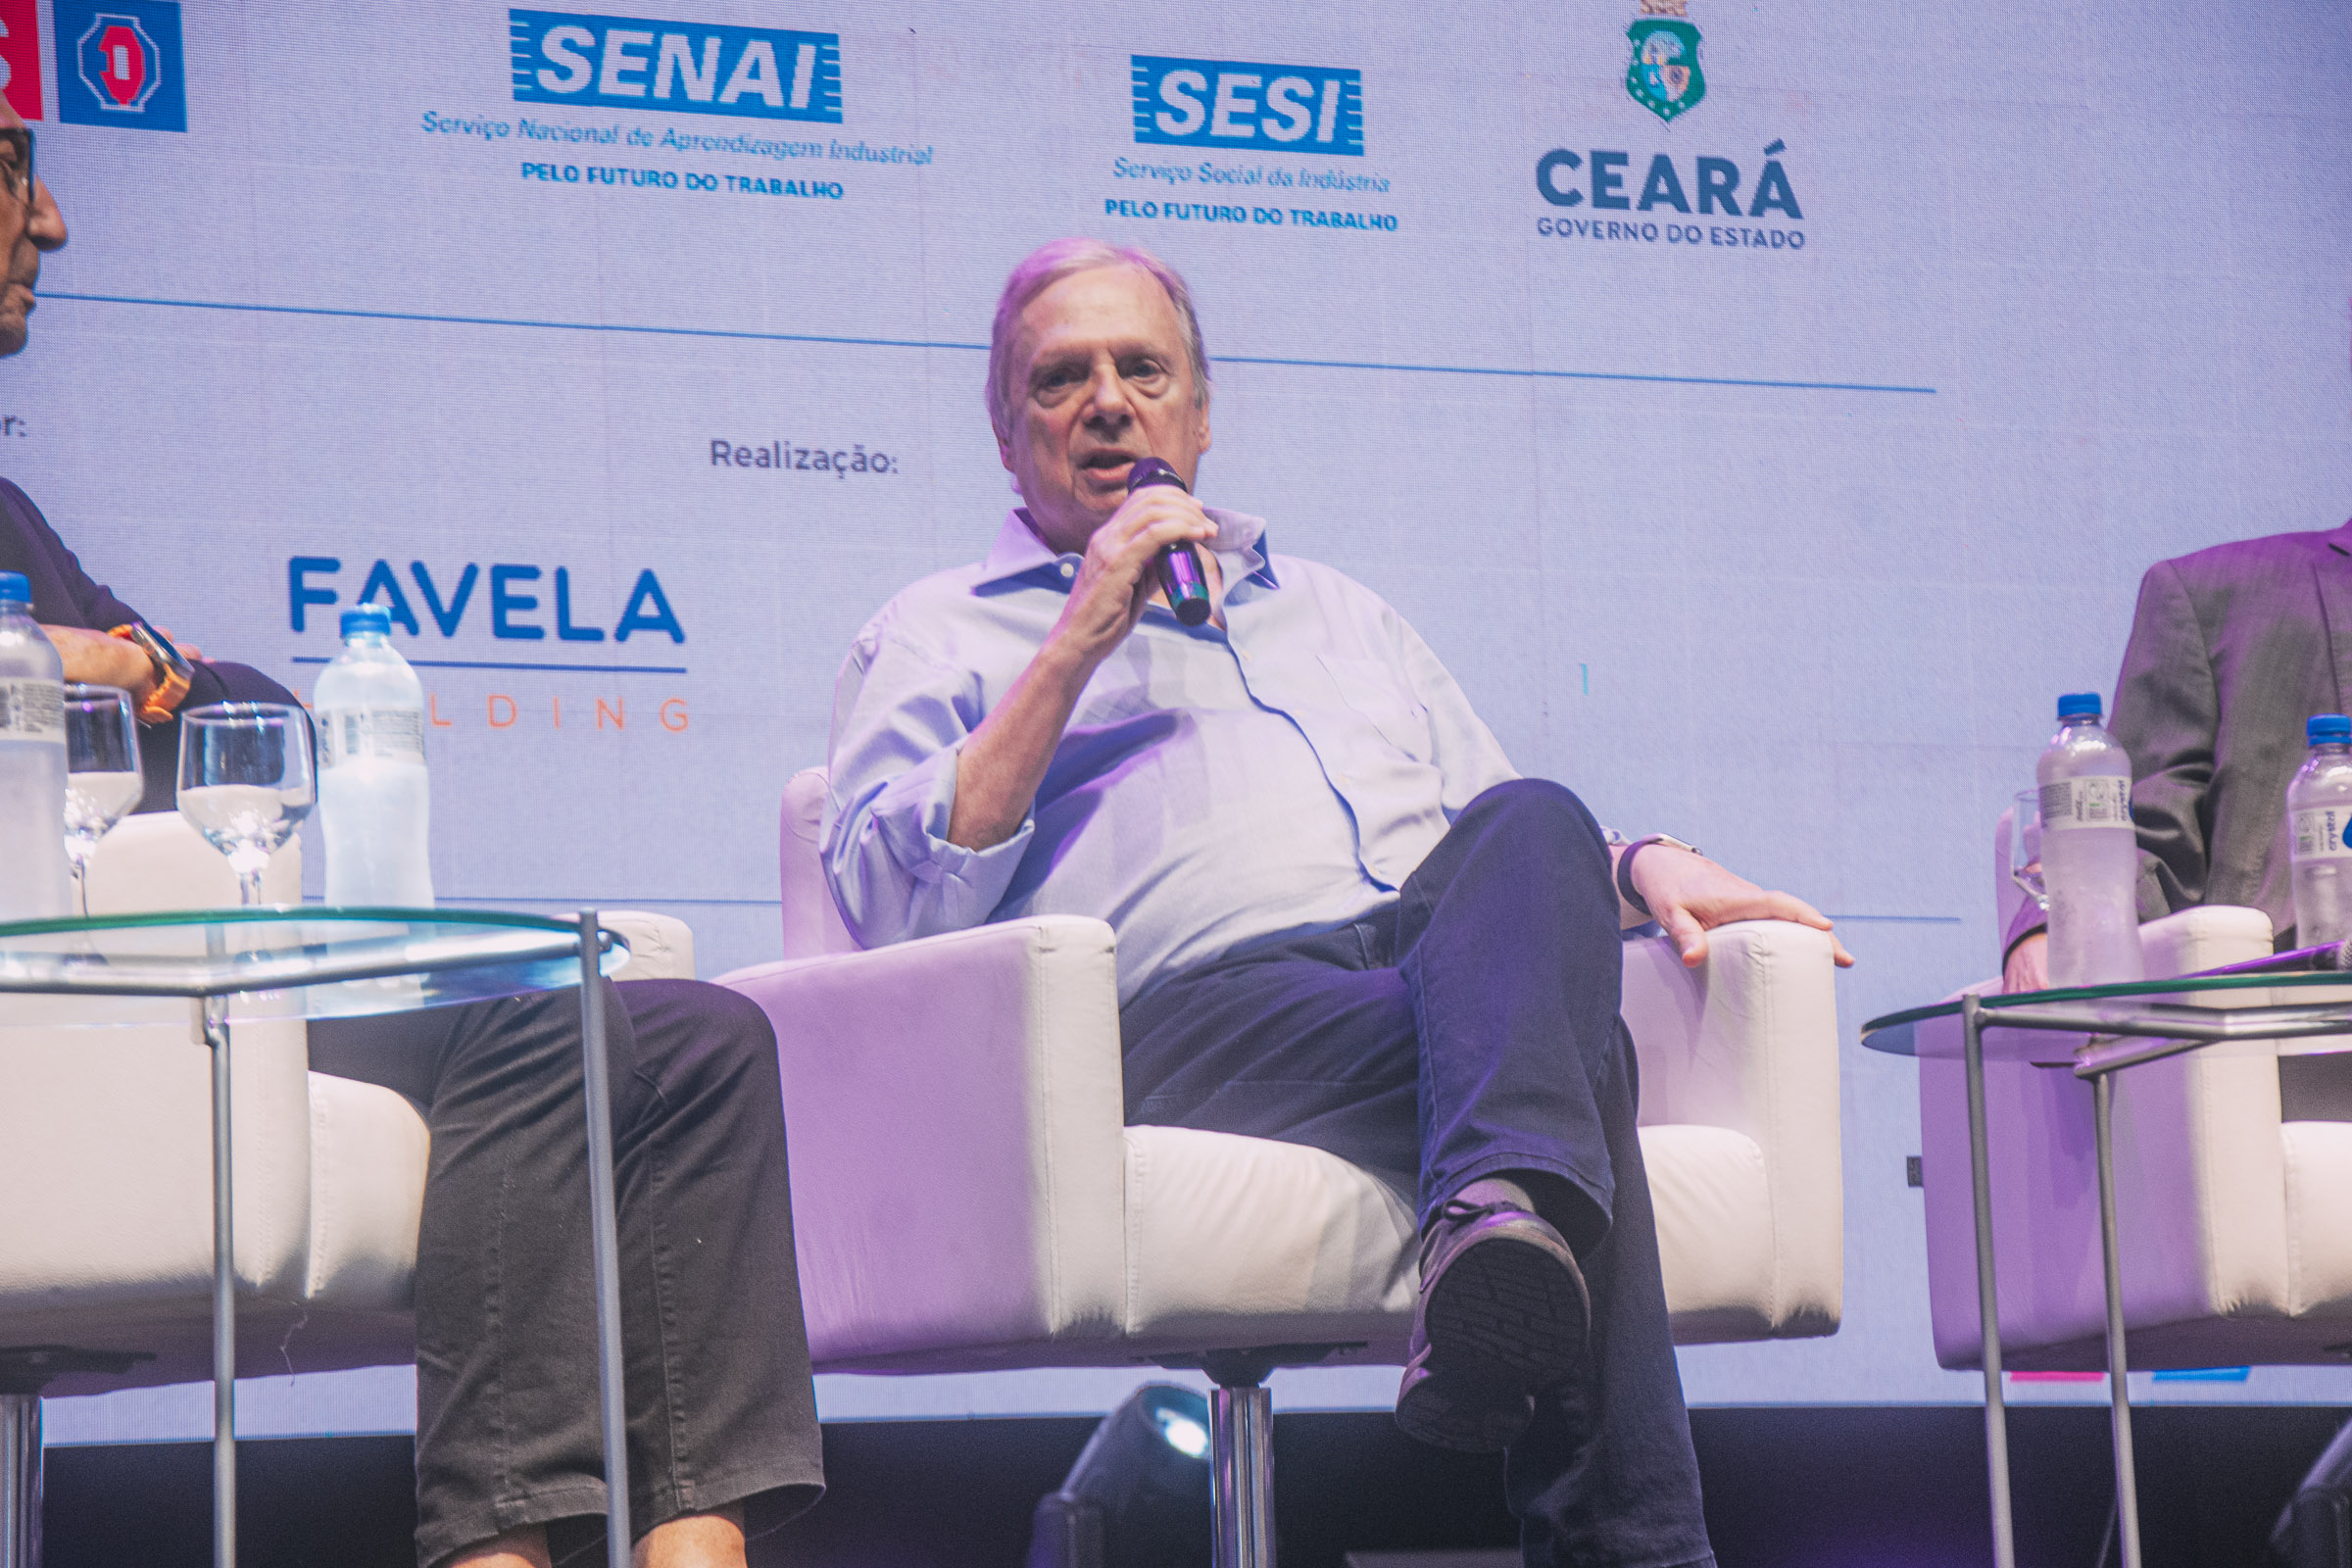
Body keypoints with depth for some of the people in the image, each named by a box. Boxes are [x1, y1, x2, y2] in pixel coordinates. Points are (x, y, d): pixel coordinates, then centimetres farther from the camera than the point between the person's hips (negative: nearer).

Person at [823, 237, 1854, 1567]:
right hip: (1199, 999, -4)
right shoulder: (937, 636, 23)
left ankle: (1504, 1220, -58)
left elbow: (1510, 835, 35)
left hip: (1445, 944, 4)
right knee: (1568, 1057, -35)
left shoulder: (1335, 613, 40)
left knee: (1535, 826, -35)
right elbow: (893, 911, 4)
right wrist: (1080, 645, 1)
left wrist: (1642, 867, 10)